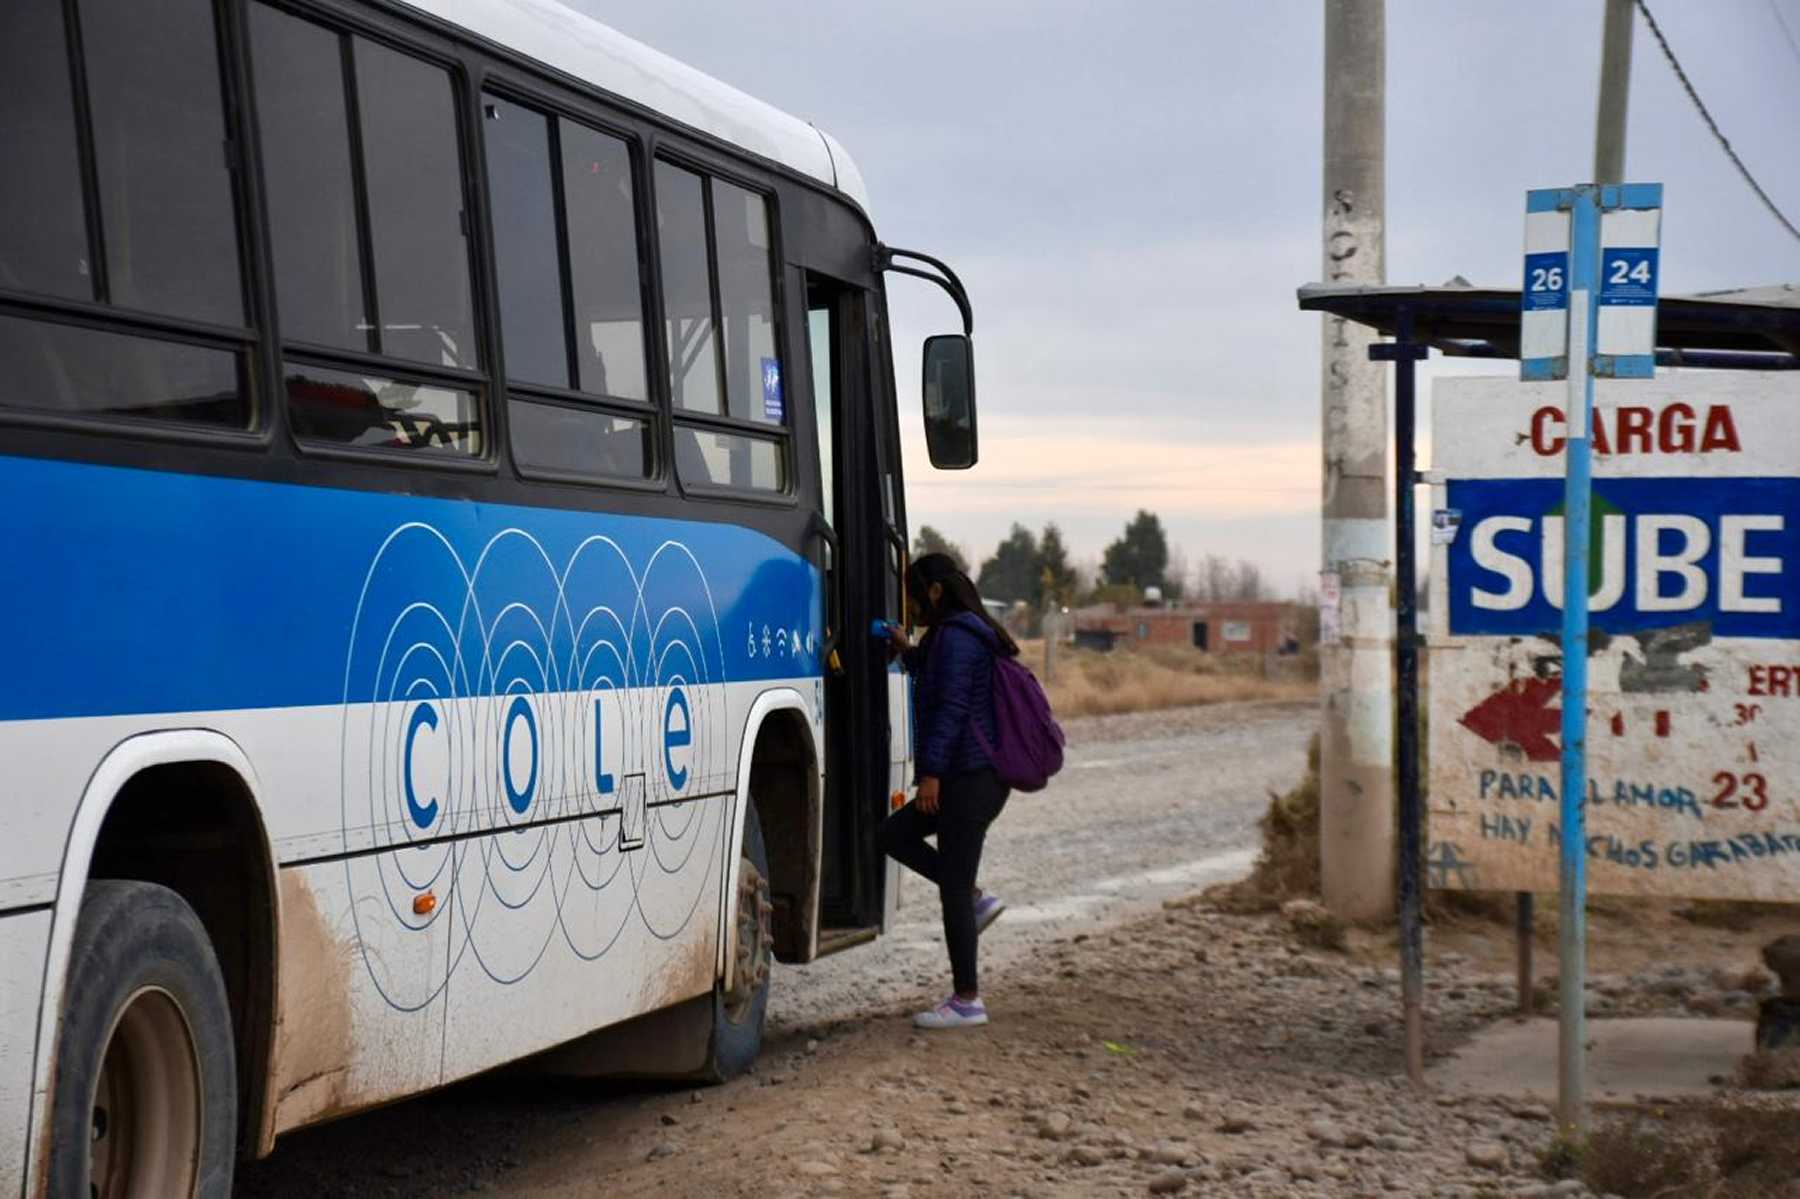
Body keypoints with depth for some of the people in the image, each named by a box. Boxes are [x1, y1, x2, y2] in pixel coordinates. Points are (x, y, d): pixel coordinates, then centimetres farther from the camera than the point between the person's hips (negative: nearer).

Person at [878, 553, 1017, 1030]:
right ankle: (977, 900, 12)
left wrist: (932, 772, -22)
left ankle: (967, 1000, -1)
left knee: (952, 887, -5)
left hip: (971, 777, -10)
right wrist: (908, 652, 24)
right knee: (894, 834, 18)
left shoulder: (956, 637, -13)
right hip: (975, 778, 10)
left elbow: (951, 708, -21)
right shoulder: (962, 634, 18)